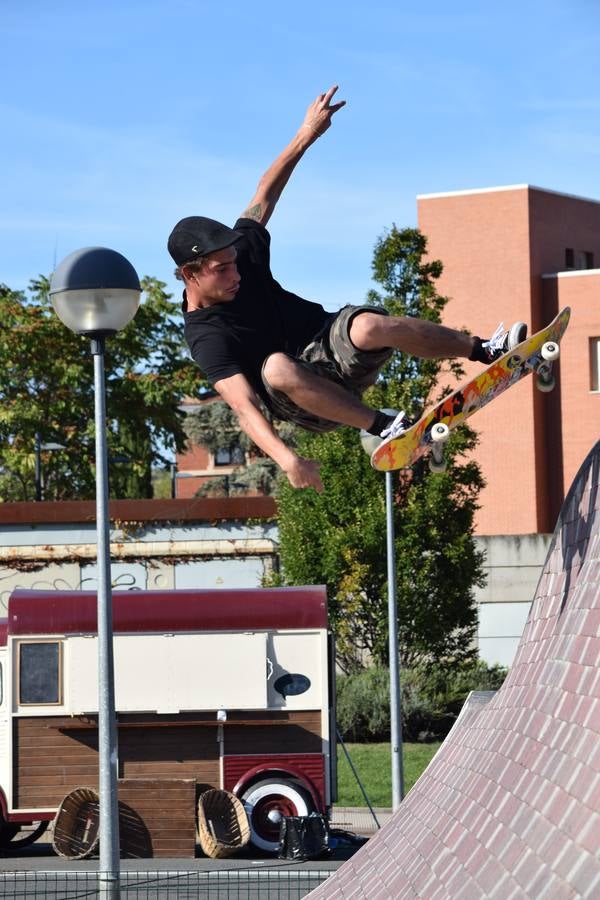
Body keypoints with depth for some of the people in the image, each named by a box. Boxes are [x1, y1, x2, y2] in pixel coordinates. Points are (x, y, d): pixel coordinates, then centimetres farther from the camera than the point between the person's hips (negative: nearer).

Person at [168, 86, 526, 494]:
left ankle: (485, 350, -22)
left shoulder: (242, 253, -4)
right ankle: (380, 425, -31)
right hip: (307, 405, -5)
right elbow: (244, 407, -31)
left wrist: (305, 137, 4)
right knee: (276, 367, -41)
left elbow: (265, 196, 9)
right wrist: (286, 458, -45)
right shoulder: (206, 338, -21)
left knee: (369, 328, -32)